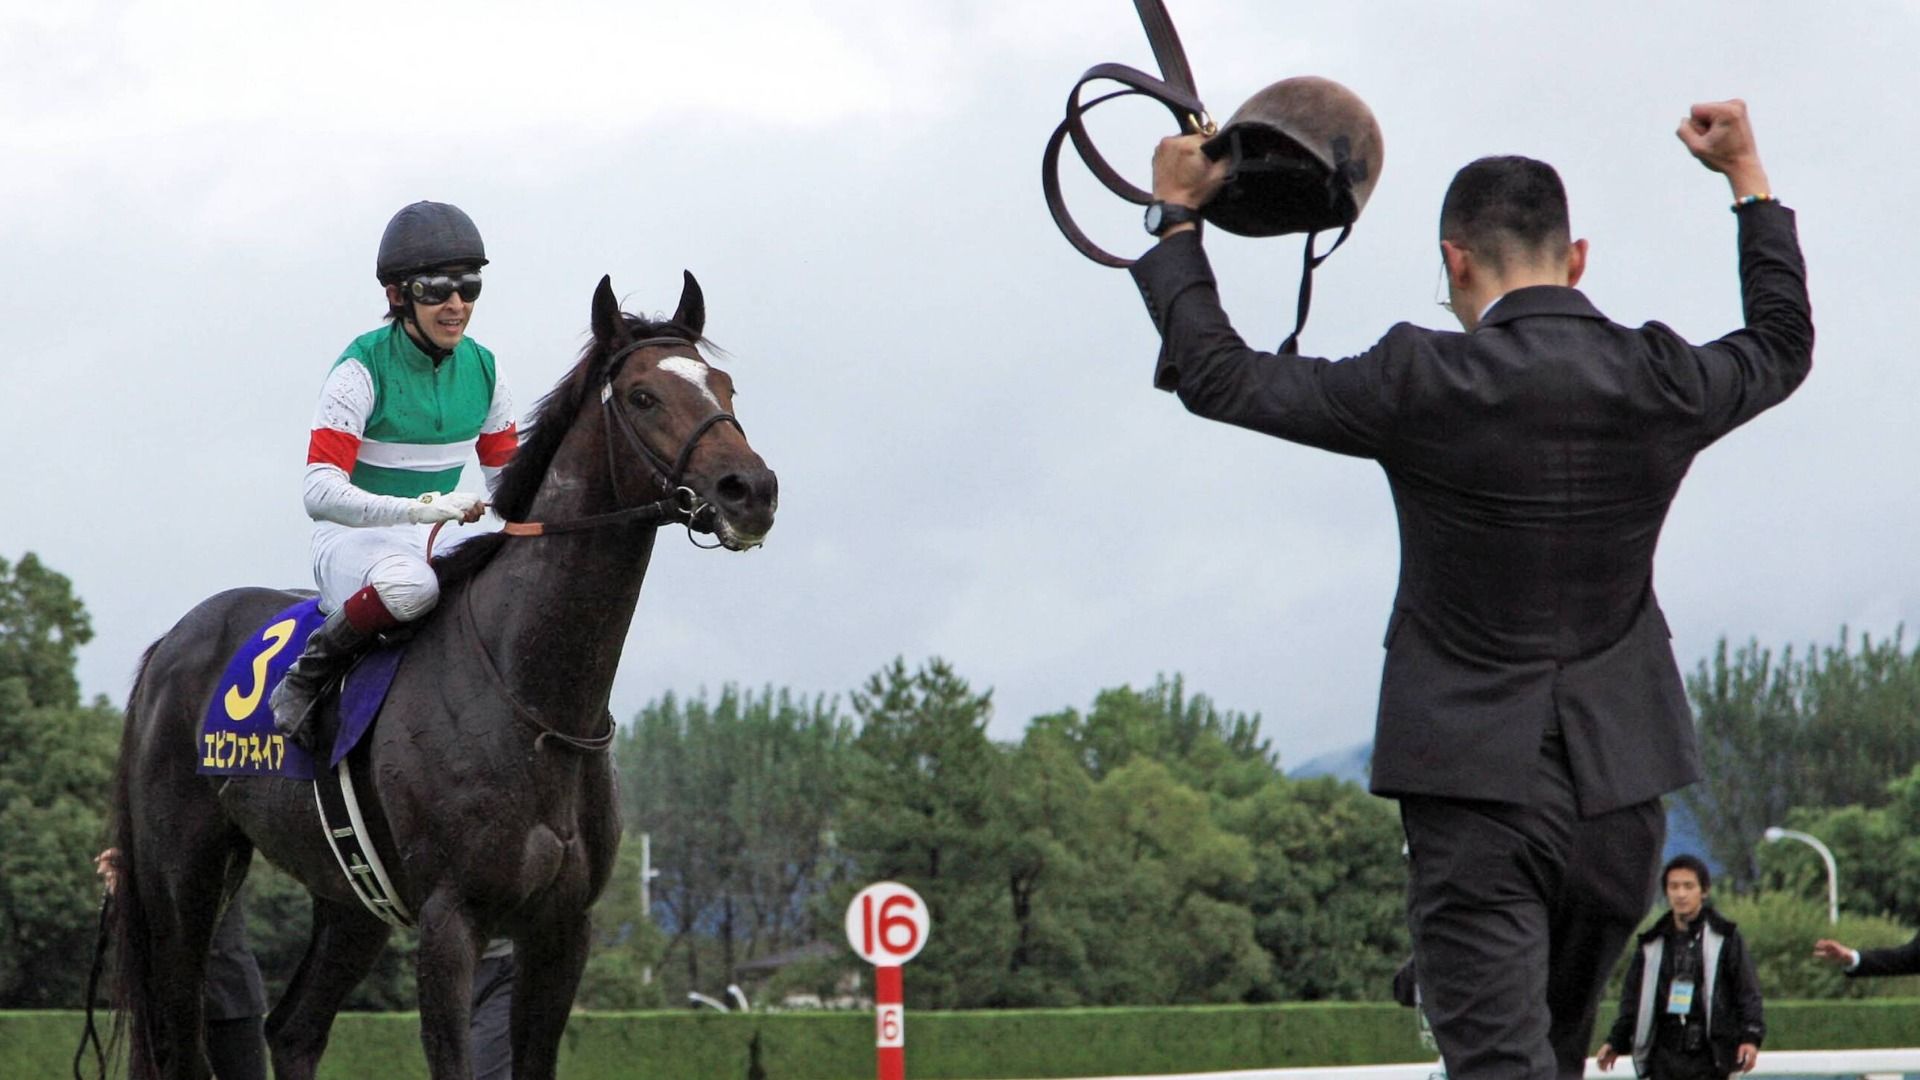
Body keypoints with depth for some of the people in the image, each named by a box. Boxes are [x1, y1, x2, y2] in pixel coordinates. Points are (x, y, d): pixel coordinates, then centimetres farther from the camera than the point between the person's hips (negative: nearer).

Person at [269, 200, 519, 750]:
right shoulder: (364, 369, -14)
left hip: (437, 539, 6)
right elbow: (320, 492, -23)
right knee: (410, 583, -41)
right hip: (353, 539, -6)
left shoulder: (480, 369, 4)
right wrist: (419, 508, -35)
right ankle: (308, 674, -17)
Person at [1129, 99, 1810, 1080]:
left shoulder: (1425, 385, -12)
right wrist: (1748, 176, 35)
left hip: (1480, 790, -5)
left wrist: (1176, 217, 12)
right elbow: (1783, 344, 24)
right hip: (1619, 785, 5)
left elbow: (1214, 375, -1)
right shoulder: (1662, 383, 0)